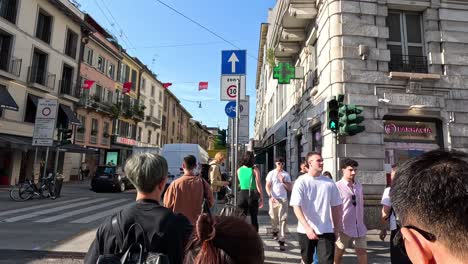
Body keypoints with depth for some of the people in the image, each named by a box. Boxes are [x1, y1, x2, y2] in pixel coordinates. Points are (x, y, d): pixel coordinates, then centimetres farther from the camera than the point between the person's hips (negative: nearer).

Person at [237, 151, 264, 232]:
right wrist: (261, 198, -4)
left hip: (242, 194, 3)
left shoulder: (239, 170, 3)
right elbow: (258, 185, -10)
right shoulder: (255, 169, -8)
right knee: (253, 218, 9)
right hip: (252, 194, -2)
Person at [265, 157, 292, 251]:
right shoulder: (271, 173, 3)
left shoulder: (286, 174, 8)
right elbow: (267, 186, 0)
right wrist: (271, 196, -13)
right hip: (273, 198, 0)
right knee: (274, 218, 11)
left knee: (283, 220, -7)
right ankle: (274, 231, 40)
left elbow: (290, 188, 6)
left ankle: (281, 241, -6)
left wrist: (283, 181, -10)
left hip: (283, 199, 0)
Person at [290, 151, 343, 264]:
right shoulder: (301, 182, -8)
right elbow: (296, 207, -14)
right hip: (305, 231, -1)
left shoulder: (329, 183, 0)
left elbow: (336, 206, 8)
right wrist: (307, 228, -24)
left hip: (326, 230, 1)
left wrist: (337, 228, 9)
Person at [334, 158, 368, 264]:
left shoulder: (359, 185, 6)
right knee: (338, 254, 7)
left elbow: (361, 204, 14)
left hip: (359, 226, 6)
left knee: (362, 252, 12)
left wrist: (362, 222, 13)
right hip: (344, 227, -6)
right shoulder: (337, 186, -15)